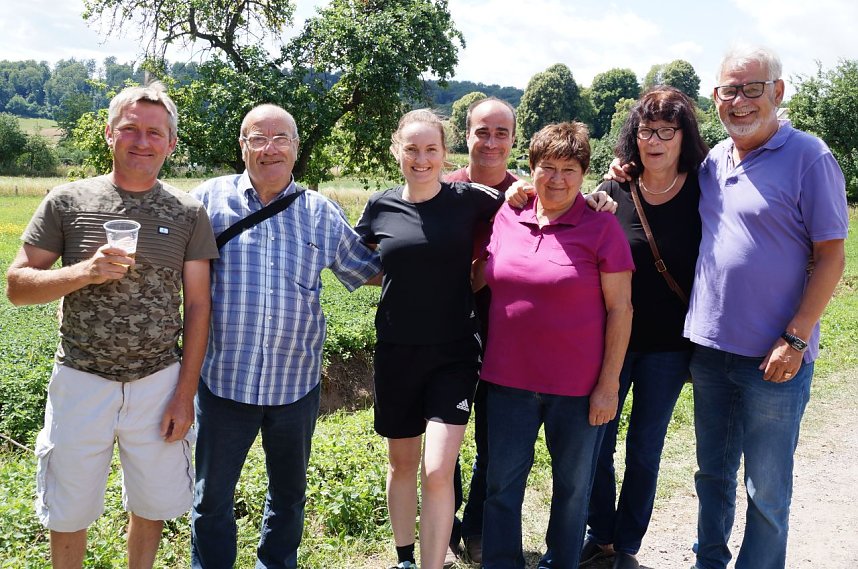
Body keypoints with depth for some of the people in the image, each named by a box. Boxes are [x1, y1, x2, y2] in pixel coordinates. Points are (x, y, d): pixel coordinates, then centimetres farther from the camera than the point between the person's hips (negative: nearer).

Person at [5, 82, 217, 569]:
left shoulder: (188, 213, -1)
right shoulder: (68, 202, -2)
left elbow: (198, 305, 0)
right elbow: (17, 286, -2)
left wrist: (186, 393, -3)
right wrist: (85, 272, -20)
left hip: (159, 383, 1)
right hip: (81, 381, 0)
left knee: (151, 505, 15)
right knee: (68, 513, 13)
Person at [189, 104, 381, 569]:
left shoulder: (322, 213, 4)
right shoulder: (211, 199, -2)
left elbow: (366, 267, 14)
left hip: (297, 382, 2)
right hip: (224, 378, -2)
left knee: (289, 492, 20)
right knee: (212, 496, 12)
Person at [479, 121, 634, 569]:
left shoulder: (601, 228, -8)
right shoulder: (505, 218, 3)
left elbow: (620, 308, -7)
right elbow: (482, 284, 15)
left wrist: (609, 384, -9)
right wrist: (485, 359, 11)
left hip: (578, 386, -3)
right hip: (508, 379, 3)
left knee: (572, 486, 13)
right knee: (502, 484, 11)